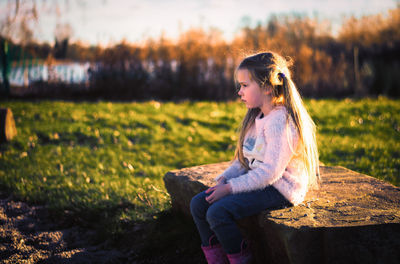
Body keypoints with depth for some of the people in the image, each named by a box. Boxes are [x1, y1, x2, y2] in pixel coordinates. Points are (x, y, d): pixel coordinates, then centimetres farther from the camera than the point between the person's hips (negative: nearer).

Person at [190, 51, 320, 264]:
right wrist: (223, 179, 0)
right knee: (198, 204, -2)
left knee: (218, 212, -26)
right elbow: (243, 160, 17)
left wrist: (230, 188, -22)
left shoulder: (280, 121, -19)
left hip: (279, 189, -10)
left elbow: (270, 172, -24)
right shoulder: (256, 118, 13)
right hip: (256, 181, 10)